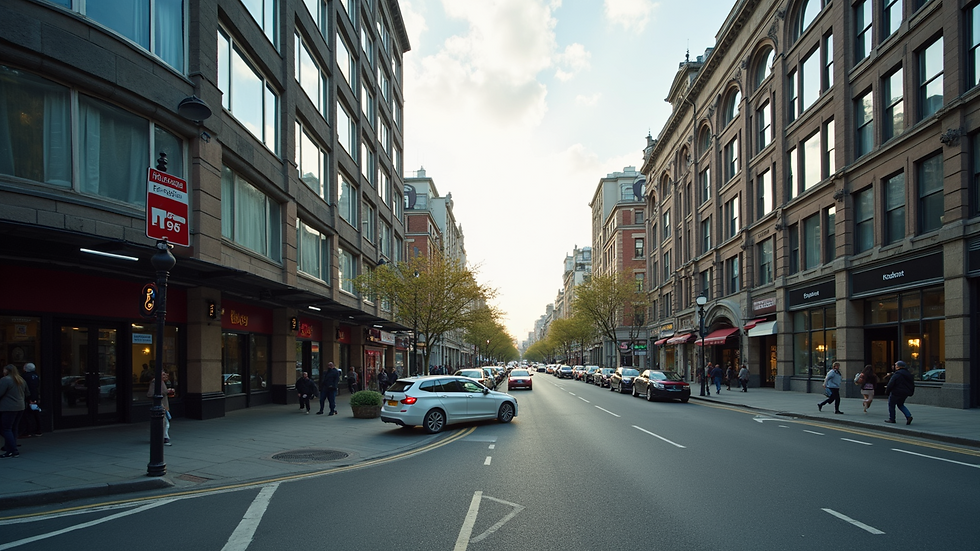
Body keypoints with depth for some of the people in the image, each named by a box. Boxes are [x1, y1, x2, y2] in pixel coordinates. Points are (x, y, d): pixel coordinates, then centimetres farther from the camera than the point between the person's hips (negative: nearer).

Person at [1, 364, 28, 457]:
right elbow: (26, 394, 19)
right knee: (13, 429, 14)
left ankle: (13, 451, -7)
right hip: (20, 408, 8)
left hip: (8, 408, -8)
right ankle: (10, 449, 16)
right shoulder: (21, 380, 13)